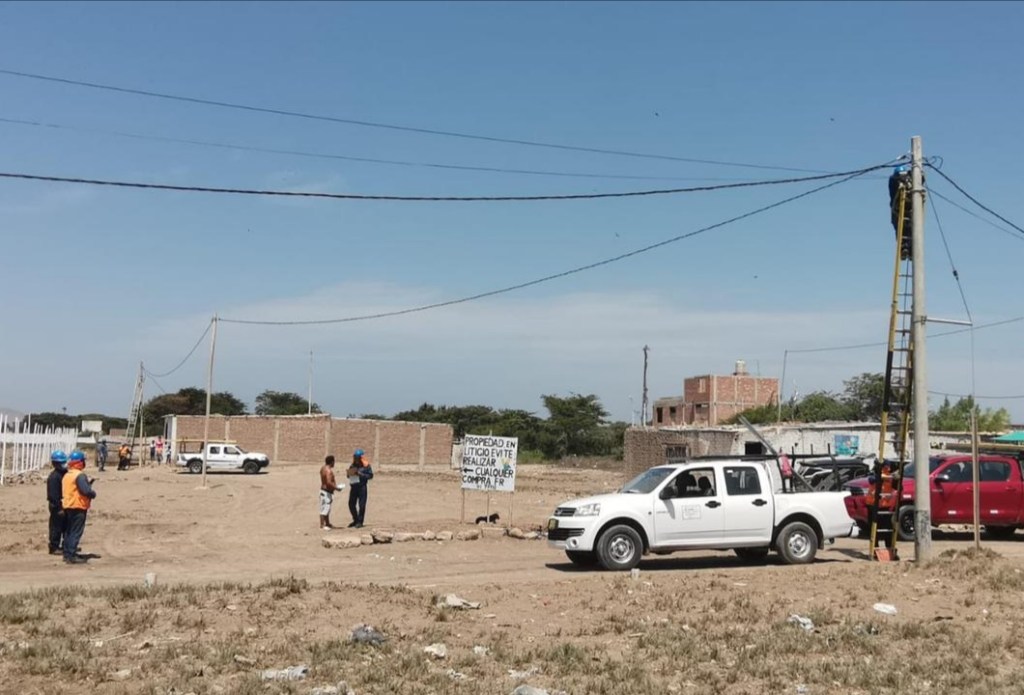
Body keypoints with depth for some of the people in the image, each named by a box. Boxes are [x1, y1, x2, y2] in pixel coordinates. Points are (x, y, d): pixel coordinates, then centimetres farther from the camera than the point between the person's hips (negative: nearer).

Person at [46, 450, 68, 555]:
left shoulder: (64, 474, 11)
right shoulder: (54, 477, -18)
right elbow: (53, 494, -21)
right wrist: (59, 508, -21)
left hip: (65, 505, 9)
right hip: (57, 506, -9)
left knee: (66, 526, 16)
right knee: (56, 527, -2)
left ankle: (65, 545, 26)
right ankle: (54, 547, 7)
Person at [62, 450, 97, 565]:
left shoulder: (66, 475, 13)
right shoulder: (80, 475, -17)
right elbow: (86, 491, -26)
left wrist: (88, 482, 11)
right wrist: (93, 494, -5)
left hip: (68, 506, 9)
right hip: (78, 507, -9)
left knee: (68, 530, 16)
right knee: (76, 532, -6)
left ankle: (67, 554, 22)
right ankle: (72, 556, -8)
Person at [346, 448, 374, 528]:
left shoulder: (366, 466, -3)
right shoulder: (353, 465, 13)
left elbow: (370, 476, -8)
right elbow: (349, 475, 19)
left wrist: (360, 474, -17)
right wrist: (350, 474, -5)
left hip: (362, 487, -5)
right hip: (353, 487, 6)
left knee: (361, 505, -3)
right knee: (351, 504, 7)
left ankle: (360, 522, 6)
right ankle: (355, 520, 24)